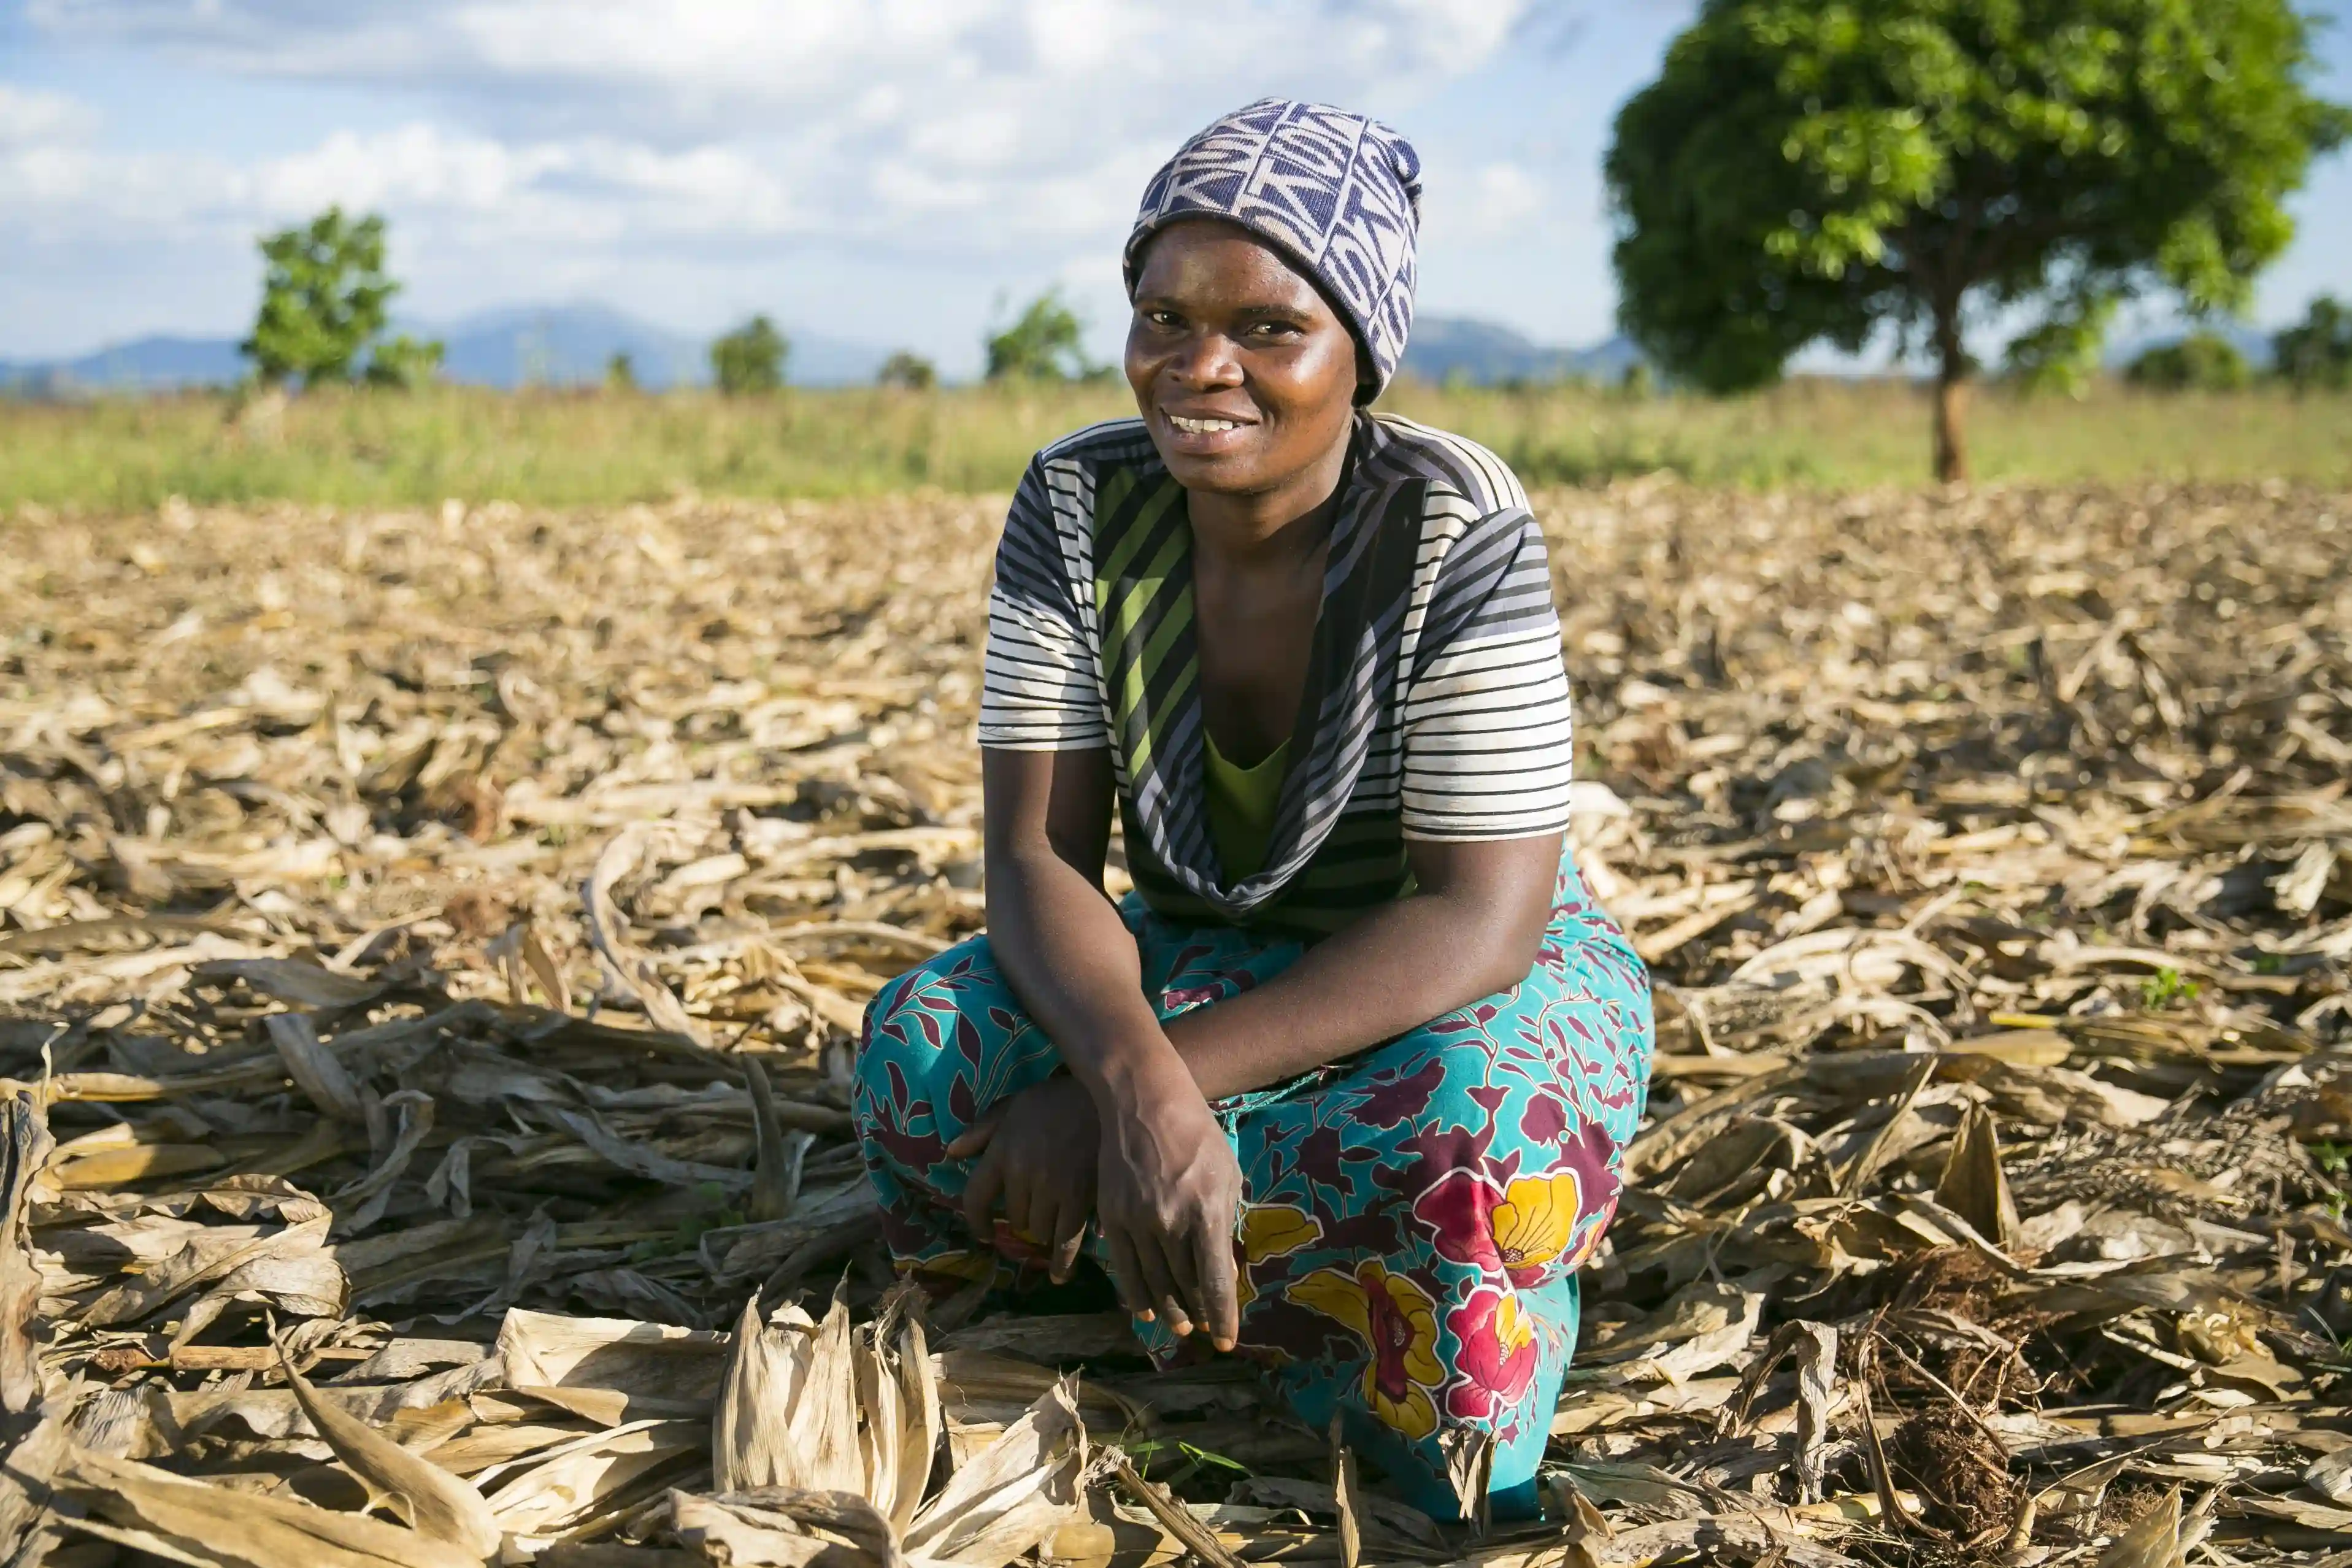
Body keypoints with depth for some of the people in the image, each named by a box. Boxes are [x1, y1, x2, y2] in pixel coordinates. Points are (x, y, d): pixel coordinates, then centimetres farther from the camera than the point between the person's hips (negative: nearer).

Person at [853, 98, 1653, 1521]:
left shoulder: (1457, 528, -23)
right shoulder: (1081, 505, -12)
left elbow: (1479, 919, -27)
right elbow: (1036, 857, -16)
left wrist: (1138, 1090, -35)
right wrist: (1139, 1080, -39)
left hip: (1463, 990, -4)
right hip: (1196, 967, 5)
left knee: (1466, 1131, -39)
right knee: (924, 1044, -24)